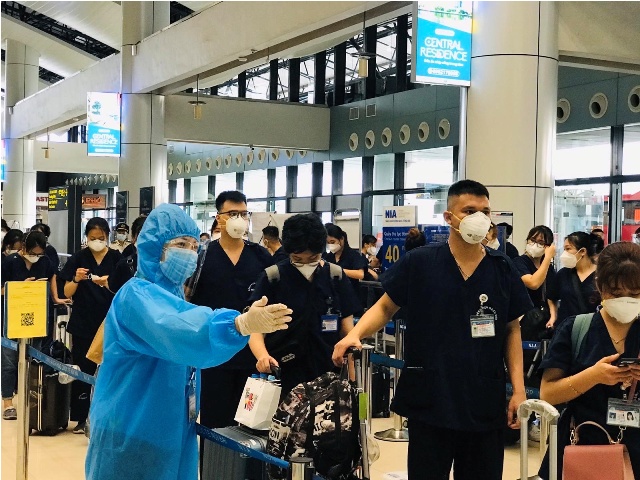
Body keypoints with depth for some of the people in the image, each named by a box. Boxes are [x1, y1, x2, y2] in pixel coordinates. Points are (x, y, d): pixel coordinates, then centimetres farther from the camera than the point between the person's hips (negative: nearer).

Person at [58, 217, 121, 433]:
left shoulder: (116, 258, 0)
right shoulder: (78, 258, 2)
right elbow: (68, 293, 2)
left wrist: (108, 284, -21)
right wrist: (76, 279, -17)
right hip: (83, 324, 1)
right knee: (82, 371, 3)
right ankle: (81, 418, 11)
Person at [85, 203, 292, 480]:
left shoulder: (170, 296, 11)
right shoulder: (137, 295, -18)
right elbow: (173, 333, -39)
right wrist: (241, 324, -51)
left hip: (172, 431, 9)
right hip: (132, 433, -9)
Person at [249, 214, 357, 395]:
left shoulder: (336, 277, 3)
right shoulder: (272, 278, -3)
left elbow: (347, 330, 7)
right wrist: (262, 355, -25)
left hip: (326, 374, 2)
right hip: (280, 374, -1)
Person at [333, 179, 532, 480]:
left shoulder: (503, 270, 3)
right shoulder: (418, 263, -4)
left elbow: (512, 331, 8)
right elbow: (385, 308, 4)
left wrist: (519, 389, 1)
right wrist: (355, 334, -15)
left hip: (486, 404, 2)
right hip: (430, 401, -2)